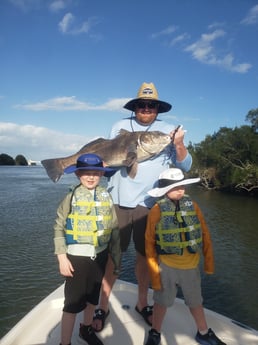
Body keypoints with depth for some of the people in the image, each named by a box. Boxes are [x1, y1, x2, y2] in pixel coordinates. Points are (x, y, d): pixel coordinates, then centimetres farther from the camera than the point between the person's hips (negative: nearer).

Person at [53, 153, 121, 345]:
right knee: (73, 302, 3)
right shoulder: (71, 197, -11)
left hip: (100, 255, 4)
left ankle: (87, 329, 45)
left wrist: (117, 258, 5)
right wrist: (62, 258, -13)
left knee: (93, 296, 21)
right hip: (77, 257, -4)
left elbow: (114, 229, 2)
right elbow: (59, 229, -8)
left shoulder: (106, 197, -3)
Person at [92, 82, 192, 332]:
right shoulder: (120, 126, 6)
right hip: (118, 200, 0)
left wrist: (179, 145, -19)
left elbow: (185, 165, -1)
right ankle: (103, 307, 21)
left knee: (145, 254, 12)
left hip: (149, 203, 1)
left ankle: (142, 303, 32)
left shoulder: (167, 131, 3)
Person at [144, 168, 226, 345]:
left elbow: (205, 235, 1)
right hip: (167, 266, -2)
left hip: (191, 266, 3)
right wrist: (154, 273, -7)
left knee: (196, 302, 22)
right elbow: (150, 243, -9)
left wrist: (209, 262, 3)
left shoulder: (192, 205, -6)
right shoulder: (157, 210, -14)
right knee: (162, 302, 15)